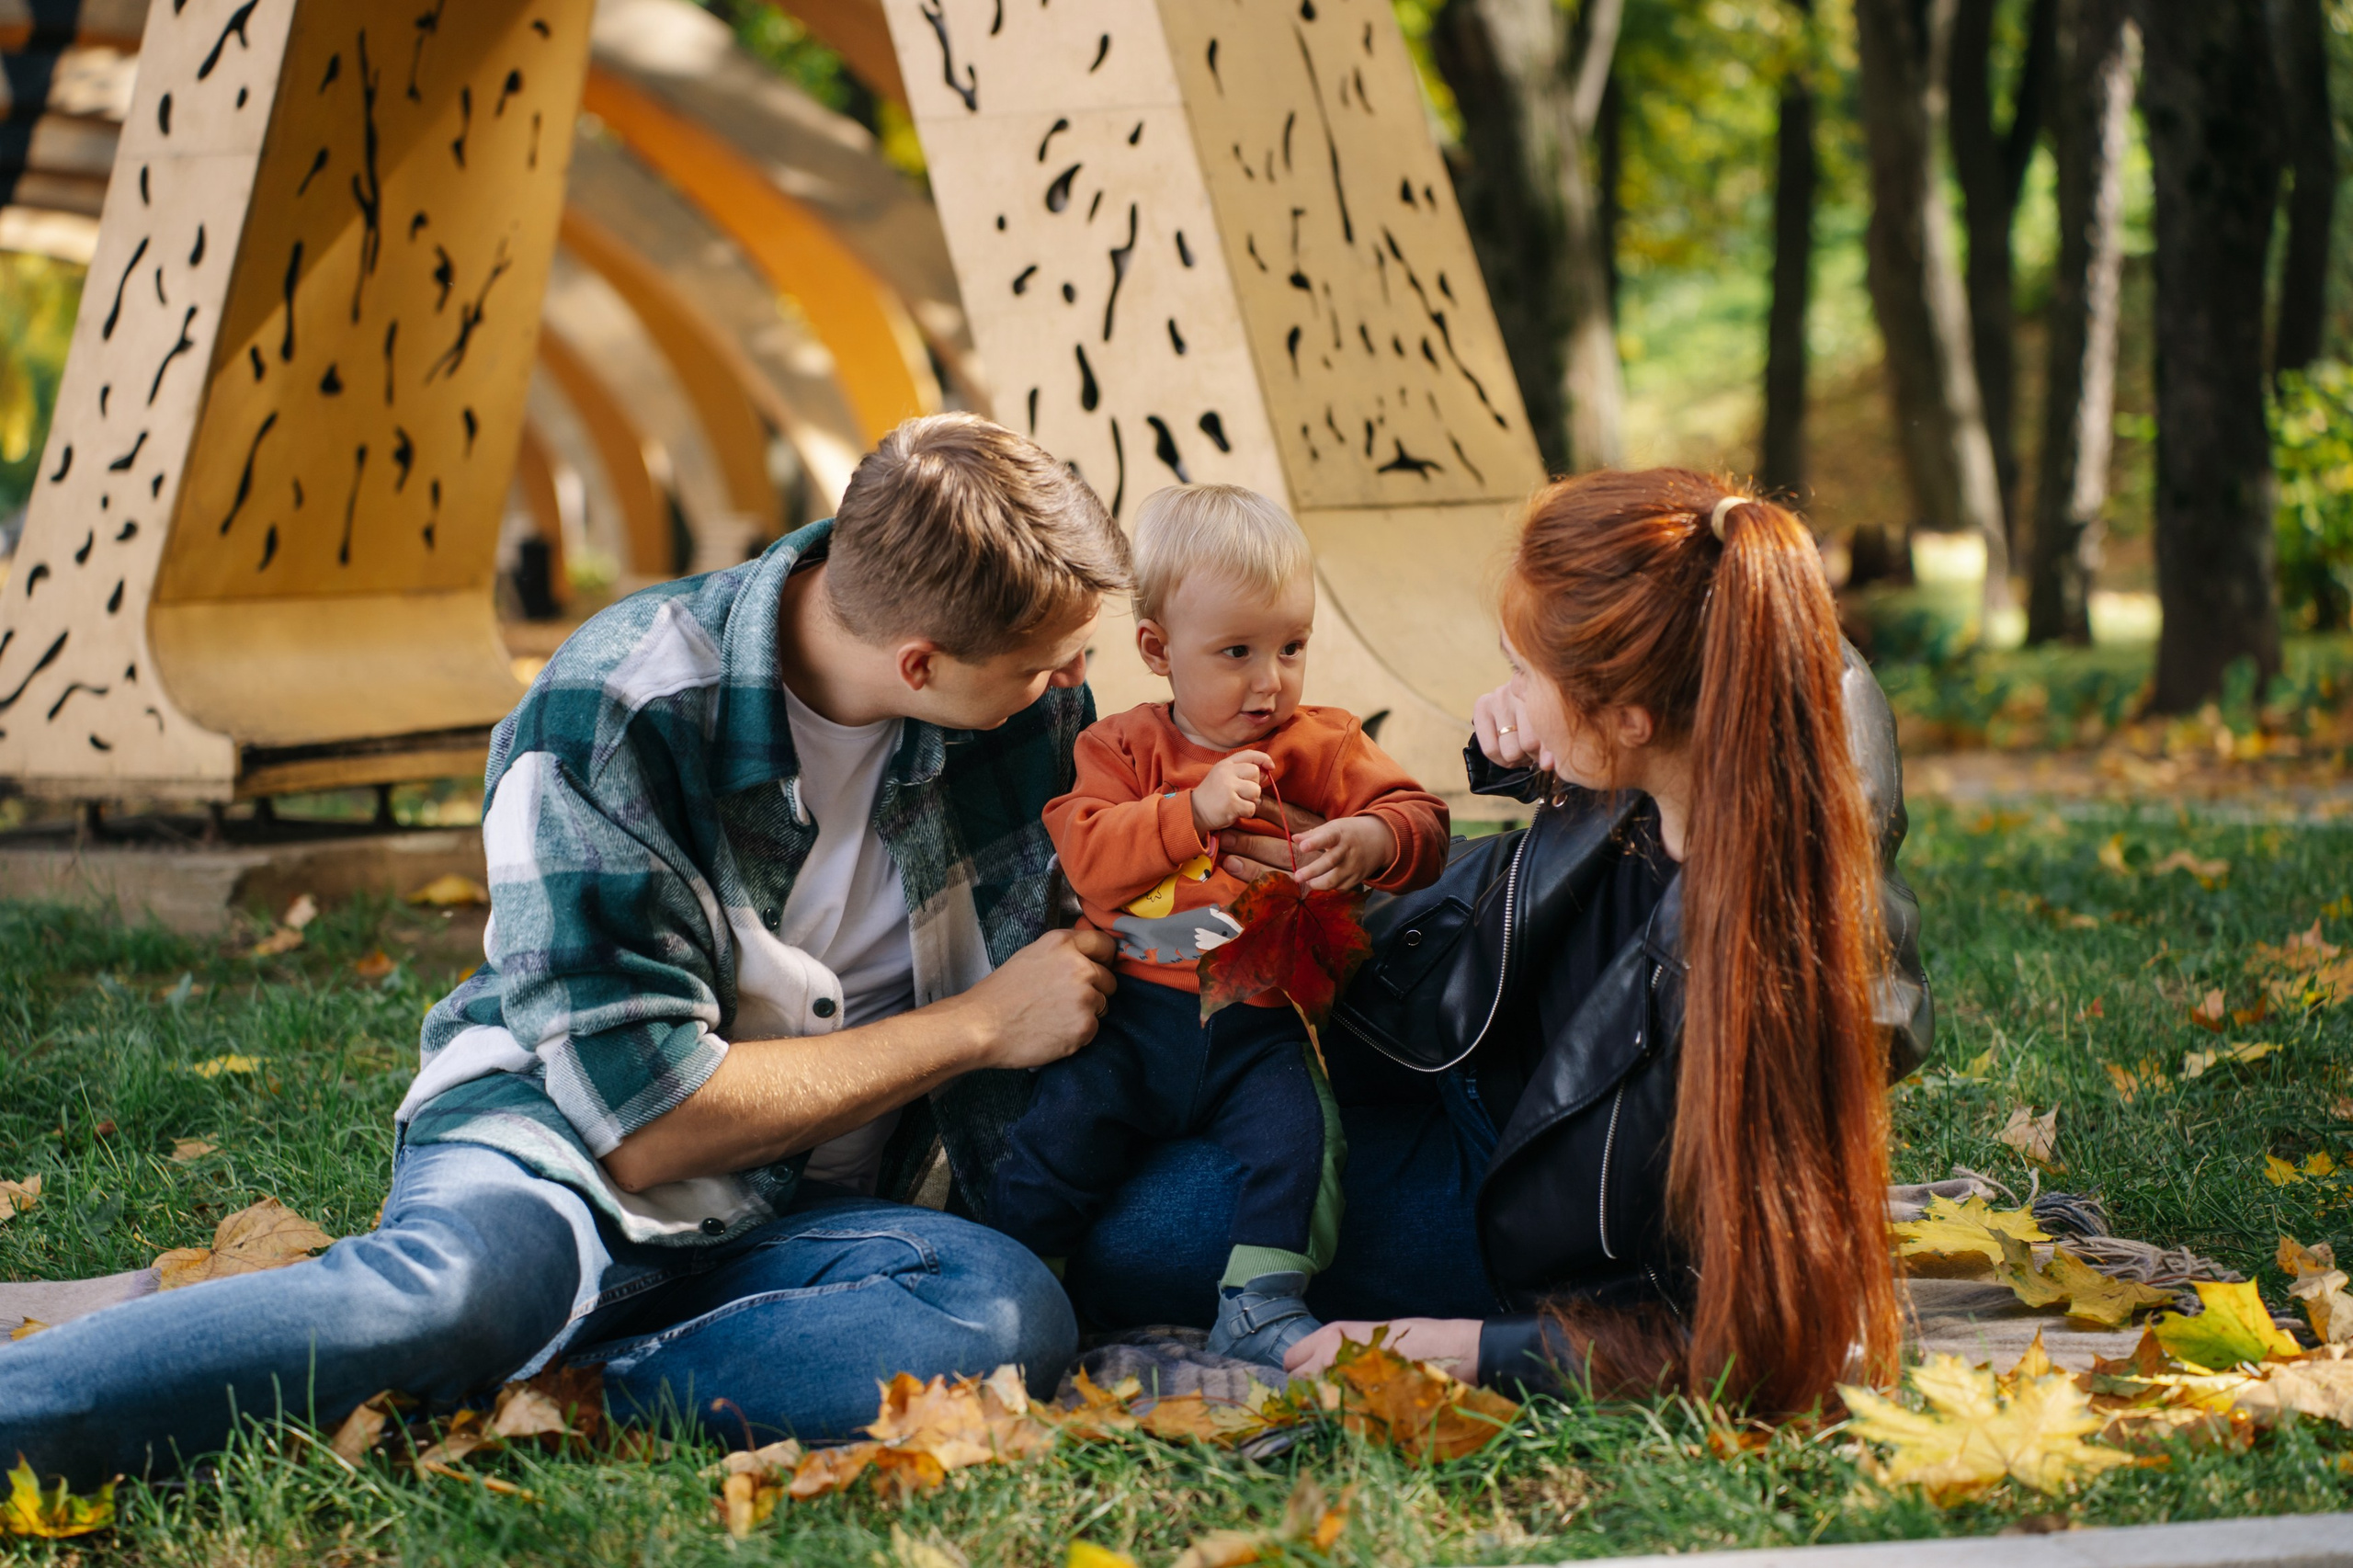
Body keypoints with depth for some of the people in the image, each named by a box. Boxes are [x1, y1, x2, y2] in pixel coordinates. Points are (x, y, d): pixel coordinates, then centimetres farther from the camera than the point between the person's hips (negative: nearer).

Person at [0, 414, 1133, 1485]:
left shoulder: (1036, 706, -3)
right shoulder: (611, 716, -19)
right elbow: (643, 1120, -19)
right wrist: (977, 1026, -14)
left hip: (788, 1216, 5)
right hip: (563, 1146, -4)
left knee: (1015, 1316, -32)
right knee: (459, 1288, -42)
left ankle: (562, 1396, -30)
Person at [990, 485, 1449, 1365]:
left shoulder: (1322, 748, 7)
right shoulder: (1121, 748, 5)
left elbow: (1421, 825, 0)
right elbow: (1086, 852, -9)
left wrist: (1370, 842, -23)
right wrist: (1193, 811, -21)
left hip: (1260, 1029, 0)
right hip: (1133, 1020, 0)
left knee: (1292, 1134, -22)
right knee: (1062, 1123, -15)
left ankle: (1259, 1308, -12)